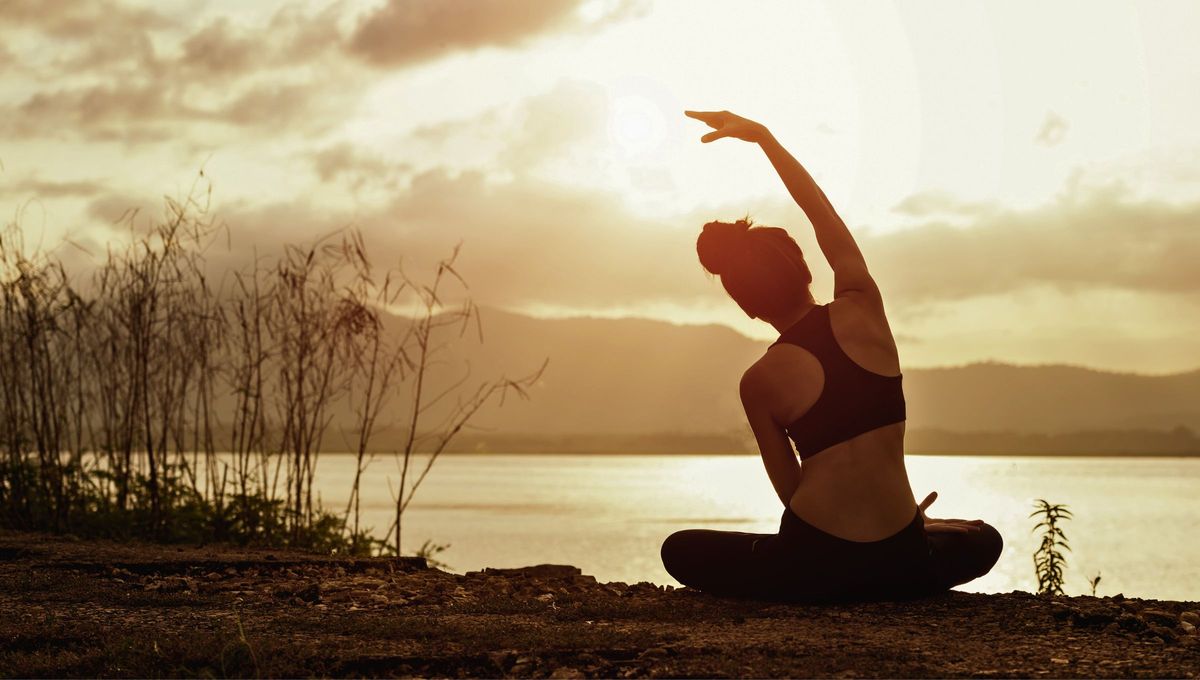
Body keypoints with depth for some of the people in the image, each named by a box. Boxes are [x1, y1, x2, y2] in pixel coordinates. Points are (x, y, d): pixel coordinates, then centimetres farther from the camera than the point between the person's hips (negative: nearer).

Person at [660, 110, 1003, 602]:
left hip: (812, 564, -2)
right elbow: (823, 213, 12)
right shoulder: (862, 310, -1)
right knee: (983, 542, 36)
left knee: (680, 551, 23)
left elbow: (792, 490, 2)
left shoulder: (759, 382, -3)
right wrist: (762, 135, 18)